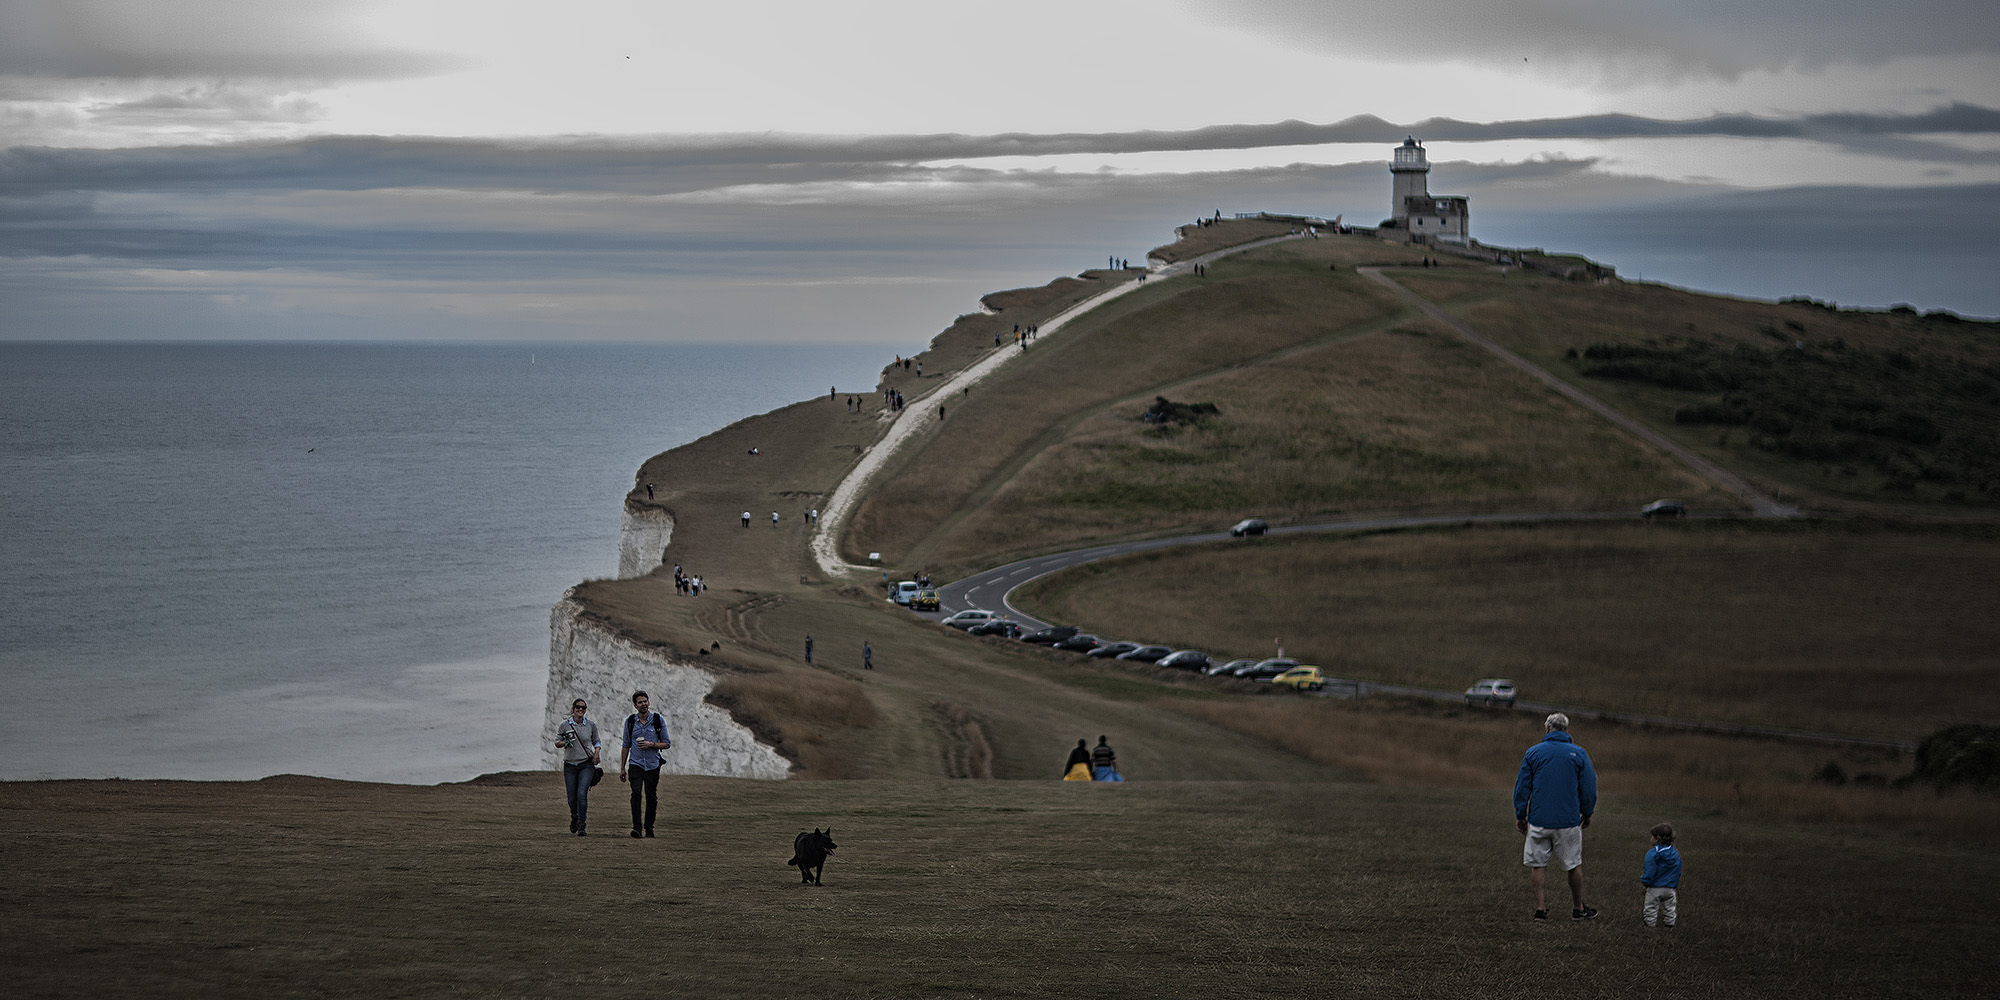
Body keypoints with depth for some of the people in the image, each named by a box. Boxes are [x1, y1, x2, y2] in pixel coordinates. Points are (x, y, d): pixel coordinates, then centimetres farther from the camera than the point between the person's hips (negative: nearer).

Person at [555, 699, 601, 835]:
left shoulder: (591, 725, 2)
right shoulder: (565, 725, 0)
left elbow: (596, 742, 16)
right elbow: (557, 742, 7)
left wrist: (596, 754, -2)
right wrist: (565, 742, -14)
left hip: (586, 764, -1)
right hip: (570, 765, 1)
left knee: (582, 794, -17)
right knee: (572, 797, 5)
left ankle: (581, 827, -16)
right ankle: (574, 817, 38)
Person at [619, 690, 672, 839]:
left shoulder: (658, 720, 0)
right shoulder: (630, 721, 4)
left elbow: (667, 743, 3)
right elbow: (626, 746, 12)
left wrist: (651, 745, -15)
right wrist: (622, 768, 11)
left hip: (652, 765, 0)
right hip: (635, 764, 0)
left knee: (651, 797, 3)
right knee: (636, 793, -19)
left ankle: (649, 827, 20)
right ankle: (637, 828, -26)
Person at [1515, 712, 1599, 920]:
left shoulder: (1533, 753, -1)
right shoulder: (1578, 754, -1)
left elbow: (1522, 787, 3)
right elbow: (1589, 788, 4)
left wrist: (1520, 815, 12)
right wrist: (1587, 814, 18)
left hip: (1538, 820, 0)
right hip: (1569, 821, 0)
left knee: (1538, 864, 8)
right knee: (1574, 865, 10)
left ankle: (1540, 908, 6)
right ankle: (1578, 908, 18)